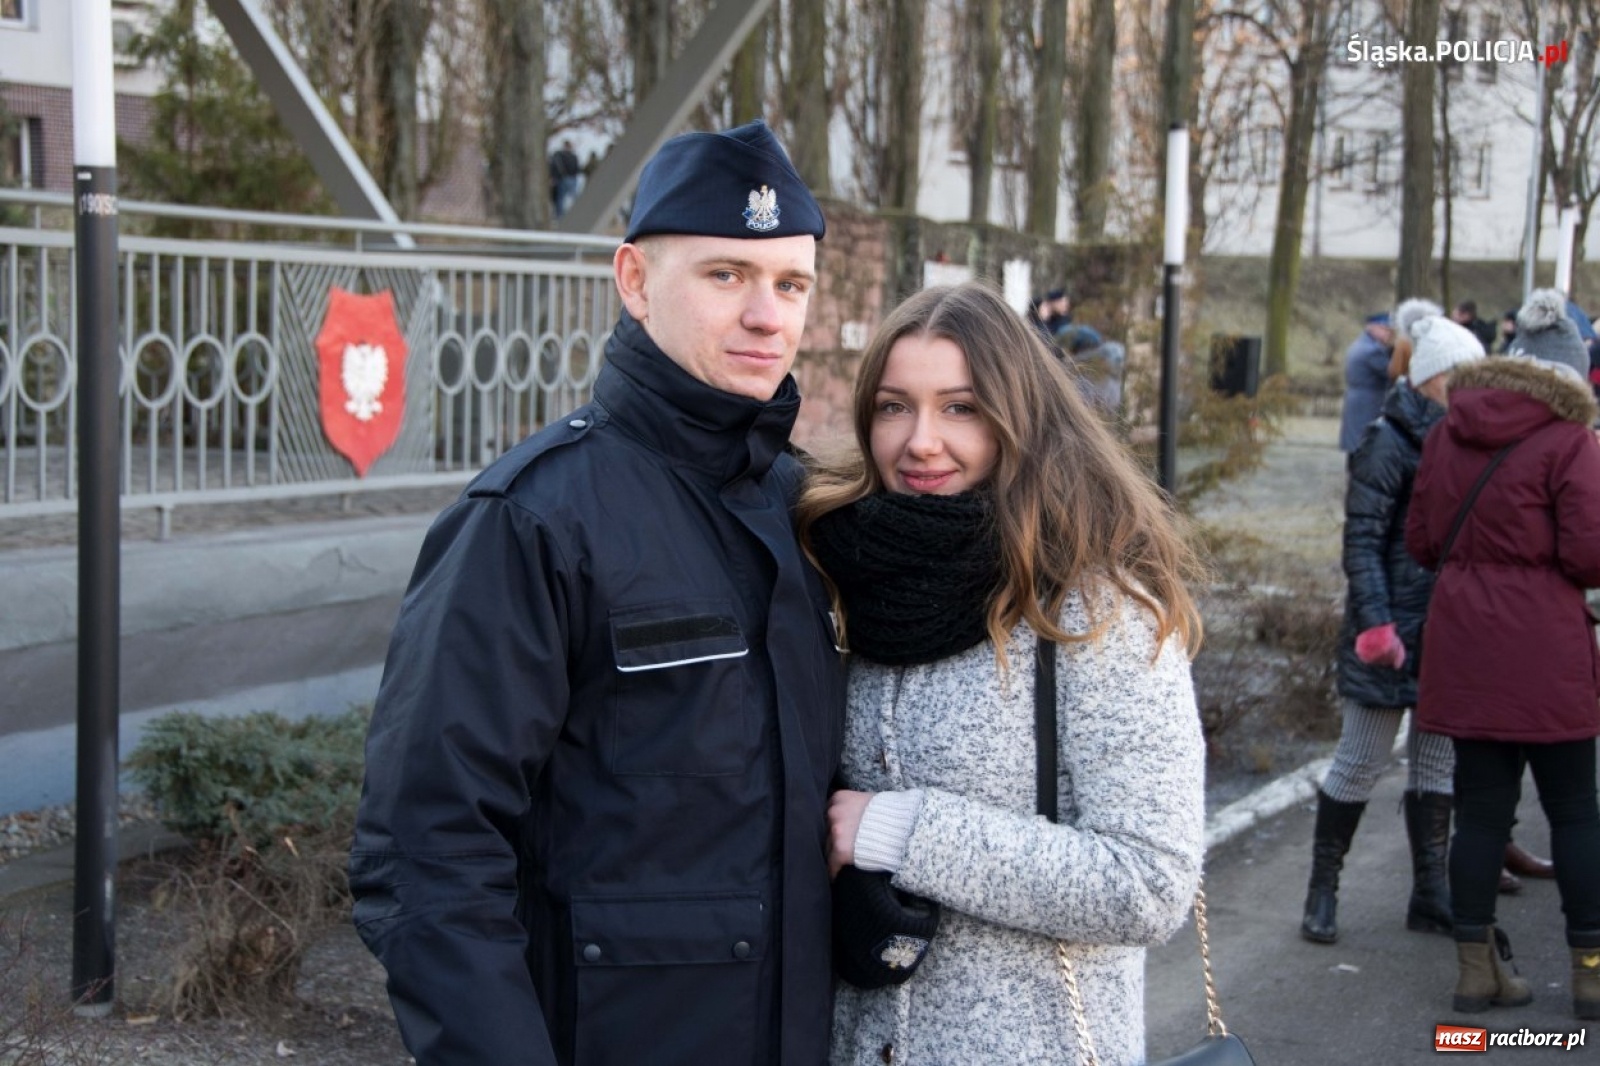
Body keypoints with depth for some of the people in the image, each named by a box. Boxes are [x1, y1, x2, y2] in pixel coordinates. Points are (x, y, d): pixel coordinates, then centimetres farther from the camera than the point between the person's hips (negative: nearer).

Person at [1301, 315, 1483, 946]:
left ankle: (1431, 895, 21)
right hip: (1394, 628, -7)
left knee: (1438, 762, 12)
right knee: (1360, 763, 1)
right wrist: (1374, 625, -20)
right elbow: (1361, 540, -13)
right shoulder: (1389, 442, -11)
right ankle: (1322, 892, 12)